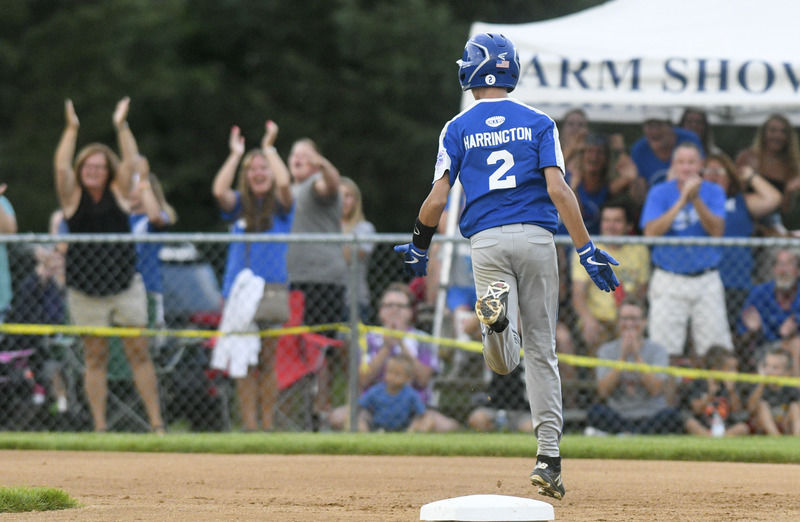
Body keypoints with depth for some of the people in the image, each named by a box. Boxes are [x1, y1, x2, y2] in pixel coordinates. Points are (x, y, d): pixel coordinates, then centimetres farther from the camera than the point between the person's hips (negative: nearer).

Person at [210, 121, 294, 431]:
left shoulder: (280, 206, 5)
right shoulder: (239, 205, 10)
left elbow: (283, 182, -15)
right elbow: (219, 190, -9)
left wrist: (269, 148, -4)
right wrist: (235, 154, -1)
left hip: (271, 289, -2)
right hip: (238, 289, 2)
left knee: (267, 360, -1)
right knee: (243, 361, -1)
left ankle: (268, 424, 3)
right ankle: (249, 425, 1)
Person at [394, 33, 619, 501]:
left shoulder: (458, 129, 7)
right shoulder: (539, 123, 6)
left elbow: (437, 200, 1)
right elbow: (558, 189, -6)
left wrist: (419, 247, 17)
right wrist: (588, 250, -5)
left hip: (486, 241, 0)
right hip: (536, 238, 1)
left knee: (505, 360, -2)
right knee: (541, 350, 8)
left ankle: (497, 313, -38)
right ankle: (549, 457, 3)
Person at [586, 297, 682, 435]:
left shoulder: (657, 350, 4)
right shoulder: (607, 351, 7)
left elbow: (656, 390, -11)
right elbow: (603, 392, -7)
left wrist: (637, 356, -14)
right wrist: (623, 357, -13)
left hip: (650, 418, 0)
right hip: (619, 417, 0)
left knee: (671, 414, -33)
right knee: (596, 412, -31)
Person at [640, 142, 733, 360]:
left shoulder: (713, 192, 4)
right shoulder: (659, 193, 2)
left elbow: (716, 231, -9)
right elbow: (651, 232, -12)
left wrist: (696, 200, -20)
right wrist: (682, 201, -16)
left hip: (707, 282, 1)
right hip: (669, 281, -1)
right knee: (664, 351, -7)